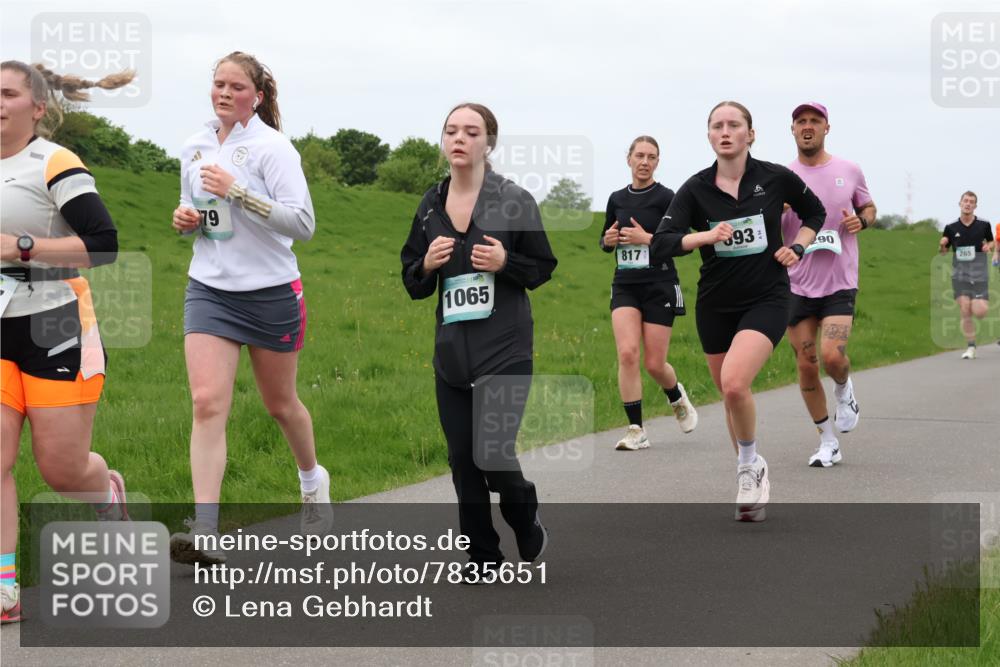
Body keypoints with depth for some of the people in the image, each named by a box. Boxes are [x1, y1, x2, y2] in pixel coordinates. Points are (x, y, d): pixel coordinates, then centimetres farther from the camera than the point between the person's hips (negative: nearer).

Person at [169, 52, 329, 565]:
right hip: (209, 290, 3)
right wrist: (185, 219, -1)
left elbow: (303, 223, -19)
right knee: (207, 403, -13)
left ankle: (313, 480, 44)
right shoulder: (194, 149, 7)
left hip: (271, 292, -3)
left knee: (280, 403, 13)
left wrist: (237, 190, -26)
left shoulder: (272, 147, -10)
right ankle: (204, 532, -19)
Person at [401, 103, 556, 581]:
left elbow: (543, 267, 3)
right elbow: (414, 286, 14)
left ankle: (528, 527, 21)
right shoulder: (430, 206, 7)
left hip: (505, 349, -4)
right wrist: (426, 264, -7)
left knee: (493, 455, -11)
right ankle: (481, 555, 21)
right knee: (462, 457, 5)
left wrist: (505, 262, -16)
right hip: (451, 352, 5)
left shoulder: (514, 201, -4)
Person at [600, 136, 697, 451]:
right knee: (627, 353, -15)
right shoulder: (617, 199, 9)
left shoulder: (665, 197, -5)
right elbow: (604, 241, 21)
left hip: (659, 286, -3)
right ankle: (636, 431, -9)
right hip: (625, 286, 3)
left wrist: (647, 238, -19)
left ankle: (678, 399, 34)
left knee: (655, 364, -1)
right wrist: (609, 239, -2)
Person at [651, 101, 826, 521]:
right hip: (715, 305, 3)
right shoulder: (696, 188, -4)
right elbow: (660, 245, -14)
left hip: (767, 299, -3)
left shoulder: (776, 178, -5)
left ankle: (749, 466, 0)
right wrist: (705, 235, -29)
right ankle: (752, 483, 31)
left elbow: (814, 212, 14)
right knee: (731, 395, 12)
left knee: (734, 383, -25)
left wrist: (797, 247, -2)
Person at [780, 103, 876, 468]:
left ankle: (844, 390, 17)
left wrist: (861, 220, -6)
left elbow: (869, 207, 18)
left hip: (840, 284, -1)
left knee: (832, 356, -19)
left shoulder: (849, 171, 3)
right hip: (797, 284, 1)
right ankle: (828, 442, 17)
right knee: (806, 366, 3)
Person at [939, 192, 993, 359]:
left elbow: (991, 242, 17)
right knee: (965, 311, -7)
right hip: (960, 274, 1)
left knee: (979, 312, -10)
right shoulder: (951, 228, 3)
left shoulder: (983, 225, 1)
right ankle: (970, 347, 4)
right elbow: (943, 251, 11)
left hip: (979, 274, -1)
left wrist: (989, 246, -6)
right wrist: (942, 246, -12)